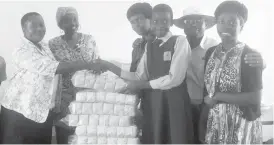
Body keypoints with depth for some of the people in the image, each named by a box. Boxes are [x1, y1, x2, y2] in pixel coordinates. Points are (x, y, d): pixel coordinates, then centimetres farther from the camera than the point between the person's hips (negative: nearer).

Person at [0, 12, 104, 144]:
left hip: (44, 110, 8)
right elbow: (53, 68, -28)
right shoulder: (22, 52, -19)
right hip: (20, 111, -8)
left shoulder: (44, 47, 8)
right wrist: (86, 65, -28)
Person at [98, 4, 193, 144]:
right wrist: (108, 66, 2)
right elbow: (139, 77, 6)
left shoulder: (180, 41, -5)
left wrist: (141, 85, -9)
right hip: (152, 103, 5)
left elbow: (174, 78, -14)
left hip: (174, 102, -5)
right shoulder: (149, 46, 13)